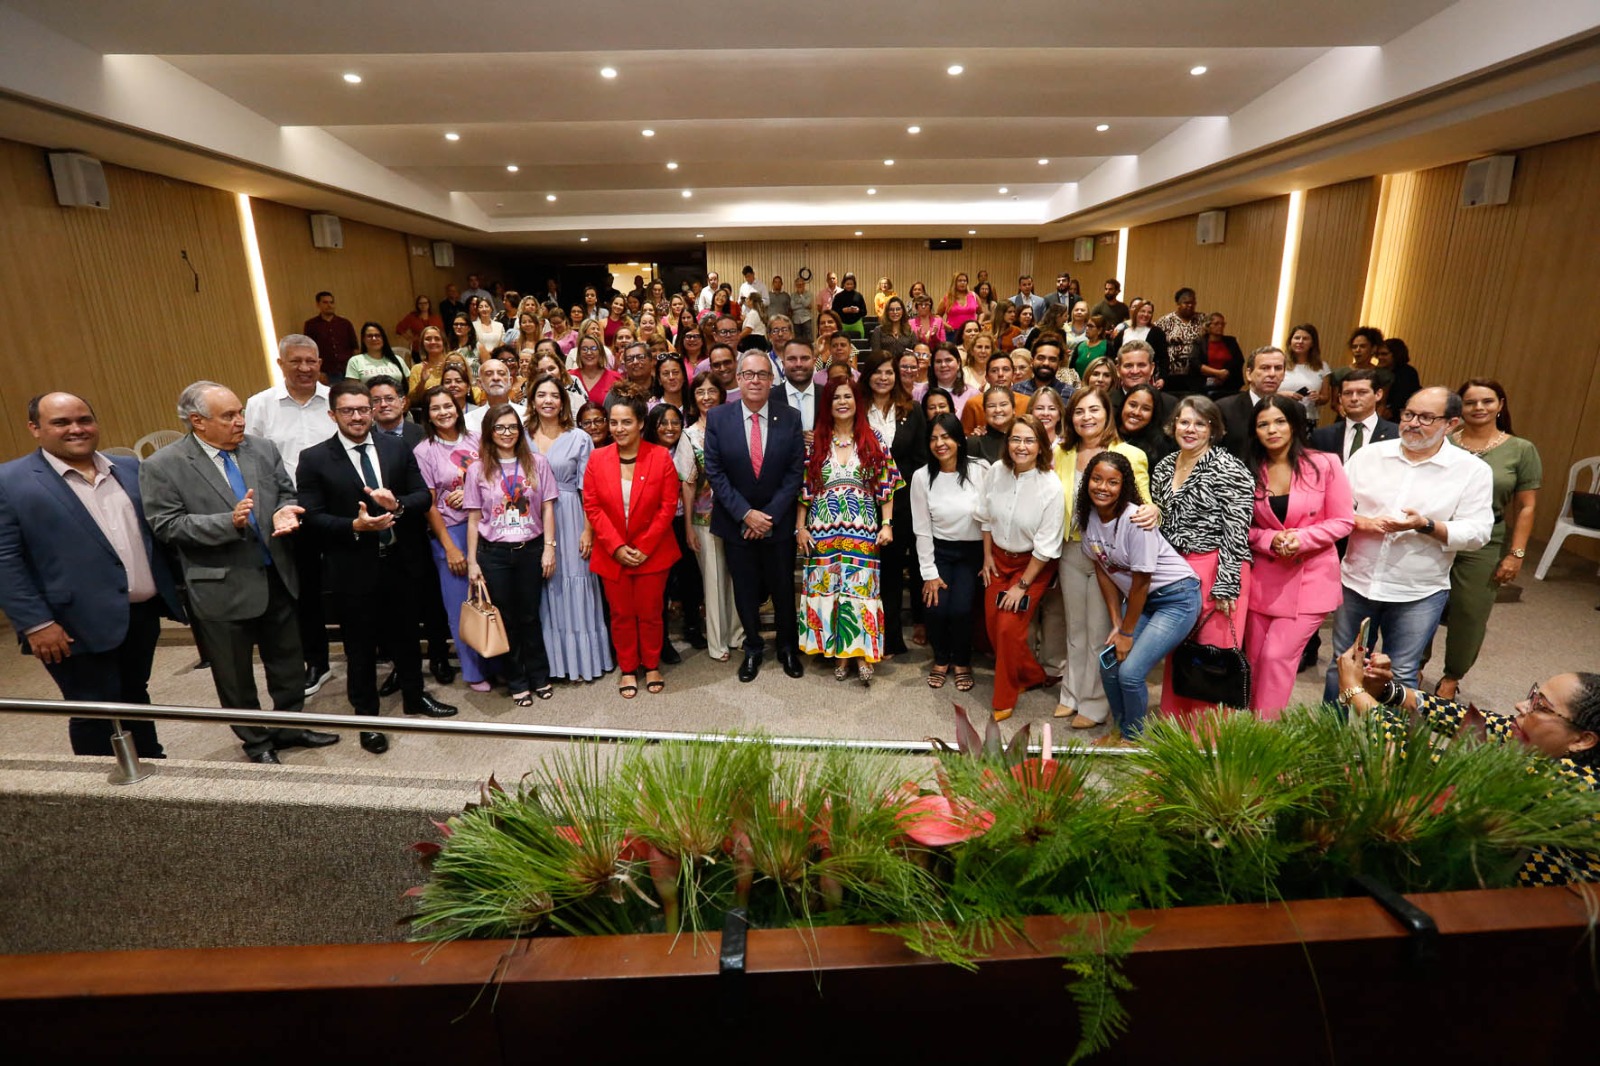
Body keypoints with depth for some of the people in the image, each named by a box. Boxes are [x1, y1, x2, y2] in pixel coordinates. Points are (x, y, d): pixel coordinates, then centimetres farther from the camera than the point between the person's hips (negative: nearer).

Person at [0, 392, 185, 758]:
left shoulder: (129, 468, 9)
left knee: (135, 699, 20)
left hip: (142, 613, 5)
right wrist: (35, 624, -15)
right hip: (78, 627, -5)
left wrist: (174, 588, 8)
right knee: (96, 714, 6)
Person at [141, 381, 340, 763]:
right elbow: (166, 526, -13)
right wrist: (229, 522, -26)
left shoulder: (263, 449, 2)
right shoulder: (162, 467, -10)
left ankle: (289, 727, 36)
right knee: (236, 676, 12)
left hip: (277, 578, 4)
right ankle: (256, 742, 31)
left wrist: (283, 513, -14)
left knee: (288, 661, 17)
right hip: (222, 588, -4)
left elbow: (286, 493, 10)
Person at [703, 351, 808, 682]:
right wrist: (745, 514, -15)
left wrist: (769, 515, -13)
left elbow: (795, 471, -6)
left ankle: (788, 648, 34)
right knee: (745, 591, 12)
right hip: (736, 522, 0)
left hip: (778, 521, 0)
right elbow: (715, 472, -8)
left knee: (783, 589, 13)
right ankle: (752, 650, 32)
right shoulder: (718, 418, -6)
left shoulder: (789, 418, -5)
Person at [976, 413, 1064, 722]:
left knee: (1009, 627, -9)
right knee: (993, 623, 5)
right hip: (999, 558, 5)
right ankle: (1032, 676, 31)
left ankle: (1005, 699, 13)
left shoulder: (1051, 486, -23)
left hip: (1033, 564, -5)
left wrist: (1023, 585, -14)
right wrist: (987, 556, 6)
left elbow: (1046, 546, -18)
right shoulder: (996, 471, -10)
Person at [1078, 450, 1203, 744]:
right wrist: (1116, 625, -1)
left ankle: (1134, 739, 11)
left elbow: (1141, 581, -19)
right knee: (1109, 666, 1)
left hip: (1176, 597, -7)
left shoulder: (1134, 519, -26)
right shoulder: (1087, 515, -5)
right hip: (1139, 598, 7)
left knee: (1130, 671, -14)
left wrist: (1127, 633, -10)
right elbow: (1103, 570, 2)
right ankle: (1123, 730, 26)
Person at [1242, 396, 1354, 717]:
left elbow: (1343, 521, -4)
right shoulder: (1249, 471, 2)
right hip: (1263, 578, 3)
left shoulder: (1324, 464, -7)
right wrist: (1270, 539, -13)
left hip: (1310, 579, -3)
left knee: (1277, 656, -9)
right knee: (1255, 658, 9)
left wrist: (1301, 538, -19)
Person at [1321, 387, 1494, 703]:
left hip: (1419, 594, -2)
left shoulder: (1473, 470, -3)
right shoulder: (1369, 455, 2)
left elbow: (1477, 532, -8)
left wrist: (1426, 525, -23)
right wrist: (1362, 522, -16)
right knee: (1341, 665, 13)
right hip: (1358, 582, 2)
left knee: (1400, 676, 6)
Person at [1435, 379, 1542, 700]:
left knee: (1469, 614, 8)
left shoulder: (1522, 451, 0)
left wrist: (1516, 554, -3)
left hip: (1484, 547, 0)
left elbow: (1526, 507, 1)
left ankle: (1451, 677, 27)